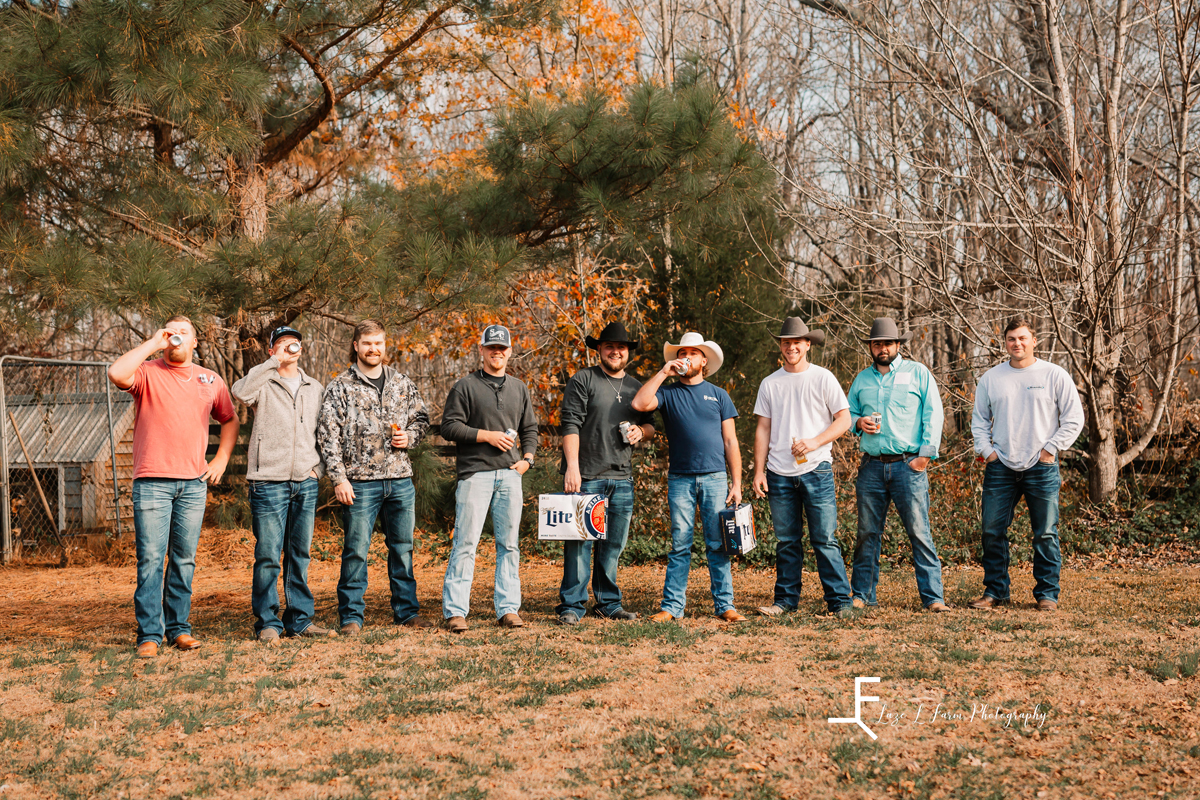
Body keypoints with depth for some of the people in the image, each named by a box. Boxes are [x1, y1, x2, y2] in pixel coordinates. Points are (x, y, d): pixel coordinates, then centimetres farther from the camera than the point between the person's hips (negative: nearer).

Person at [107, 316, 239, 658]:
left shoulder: (210, 380, 15)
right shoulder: (147, 373, 2)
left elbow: (230, 419, 24)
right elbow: (116, 374, -20)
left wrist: (221, 460, 11)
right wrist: (152, 343, -12)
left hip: (194, 483, 3)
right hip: (152, 481, -3)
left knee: (184, 559, 7)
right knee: (150, 559, -6)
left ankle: (178, 626, 15)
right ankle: (149, 633, -1)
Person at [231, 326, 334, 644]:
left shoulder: (314, 389, 18)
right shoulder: (263, 385, 2)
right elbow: (241, 391, -22)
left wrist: (317, 465, 8)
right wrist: (275, 361, -17)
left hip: (306, 483, 5)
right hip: (269, 482, -4)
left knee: (300, 555, 9)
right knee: (267, 556, -4)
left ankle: (300, 619, 16)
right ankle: (268, 622, 4)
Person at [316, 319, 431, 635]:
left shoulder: (403, 383, 11)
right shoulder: (340, 387, -1)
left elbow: (421, 416, 20)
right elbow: (327, 434, -5)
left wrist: (410, 436, -2)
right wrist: (339, 478, -11)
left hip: (400, 480, 4)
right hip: (360, 482, -4)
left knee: (402, 547, 10)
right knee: (356, 549, -2)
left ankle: (407, 611, 20)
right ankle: (352, 615, 7)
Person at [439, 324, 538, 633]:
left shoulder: (519, 389, 18)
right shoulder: (465, 387, 2)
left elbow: (530, 429, 24)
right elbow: (449, 427, -5)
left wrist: (527, 458, 7)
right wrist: (487, 436, -12)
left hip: (509, 474, 5)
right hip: (475, 472, -5)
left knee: (509, 543, 5)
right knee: (465, 543, -8)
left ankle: (508, 609, 9)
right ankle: (455, 611, -5)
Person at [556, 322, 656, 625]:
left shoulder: (636, 387, 17)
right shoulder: (582, 381, -1)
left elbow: (650, 424, 26)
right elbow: (571, 425, -8)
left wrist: (641, 431, 1)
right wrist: (572, 467, -17)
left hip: (622, 478, 5)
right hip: (586, 477, -5)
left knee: (613, 545, 8)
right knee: (579, 542, -6)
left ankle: (609, 603, 18)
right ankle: (572, 606, 0)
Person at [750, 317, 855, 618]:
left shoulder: (823, 378, 3)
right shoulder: (770, 384, 11)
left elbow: (844, 419, 1)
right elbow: (763, 429, 12)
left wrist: (815, 442, -13)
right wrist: (759, 471, 4)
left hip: (816, 470, -3)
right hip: (780, 474, 3)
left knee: (825, 539, -5)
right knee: (786, 541, 8)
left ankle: (839, 600, -1)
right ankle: (786, 599, 15)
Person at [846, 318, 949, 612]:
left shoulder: (918, 373, 6)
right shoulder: (862, 379, 16)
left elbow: (933, 414, 2)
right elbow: (847, 413, 22)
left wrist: (925, 455, -7)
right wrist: (859, 422, -1)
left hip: (909, 465, -3)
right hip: (872, 465, 3)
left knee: (919, 531, -7)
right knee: (867, 532, 4)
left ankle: (933, 596, -5)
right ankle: (863, 594, 14)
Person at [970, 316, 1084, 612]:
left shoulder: (1054, 375, 2)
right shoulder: (991, 378, 10)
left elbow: (1074, 418, 3)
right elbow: (979, 419, 18)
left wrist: (1051, 449, -5)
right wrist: (985, 450, 4)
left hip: (1042, 467, -3)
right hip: (1000, 466, 3)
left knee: (1045, 534, 0)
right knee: (992, 531, 2)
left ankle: (1047, 594, 9)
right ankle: (995, 590, 13)